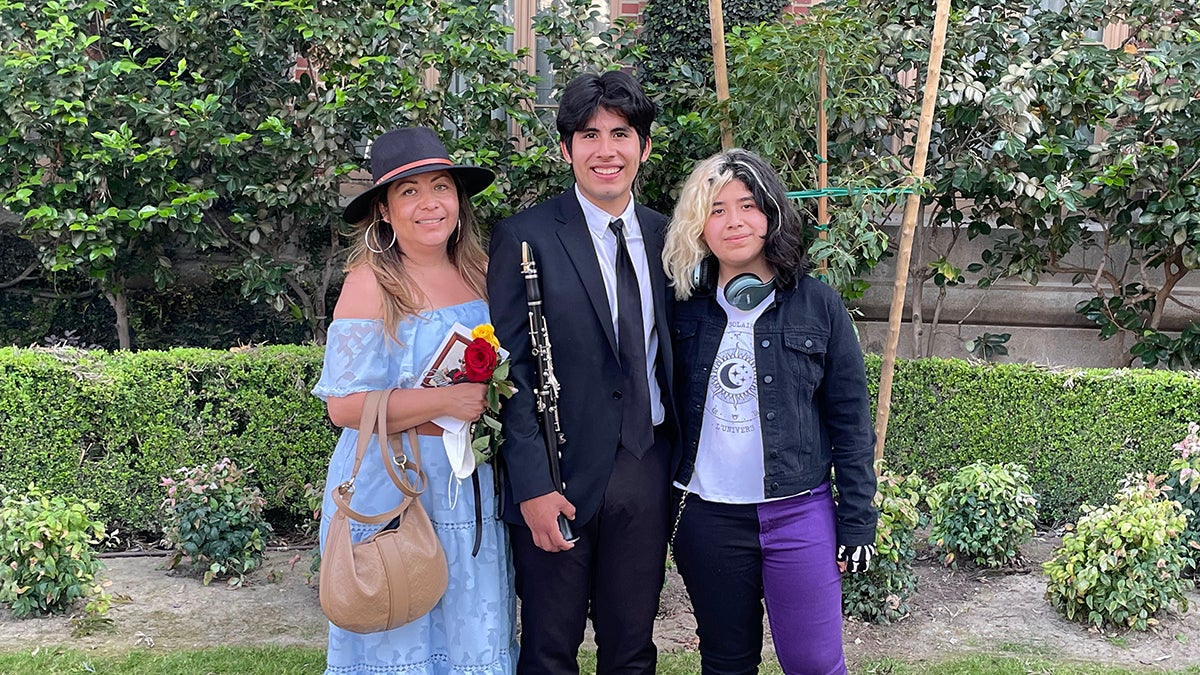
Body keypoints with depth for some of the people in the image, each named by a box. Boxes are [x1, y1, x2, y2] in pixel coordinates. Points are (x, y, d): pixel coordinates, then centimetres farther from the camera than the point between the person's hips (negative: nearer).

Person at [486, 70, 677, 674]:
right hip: (562, 476, -4)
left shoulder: (665, 235, 7)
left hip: (648, 470, 4)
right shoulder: (524, 237, -7)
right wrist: (533, 484, -15)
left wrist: (680, 465, 7)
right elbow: (512, 369, -10)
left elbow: (671, 354, 11)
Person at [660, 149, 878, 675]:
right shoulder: (687, 307, 3)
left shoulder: (817, 303, -2)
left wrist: (857, 521, -4)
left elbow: (850, 419, -1)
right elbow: (670, 408, 8)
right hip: (707, 518, 2)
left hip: (799, 514, -2)